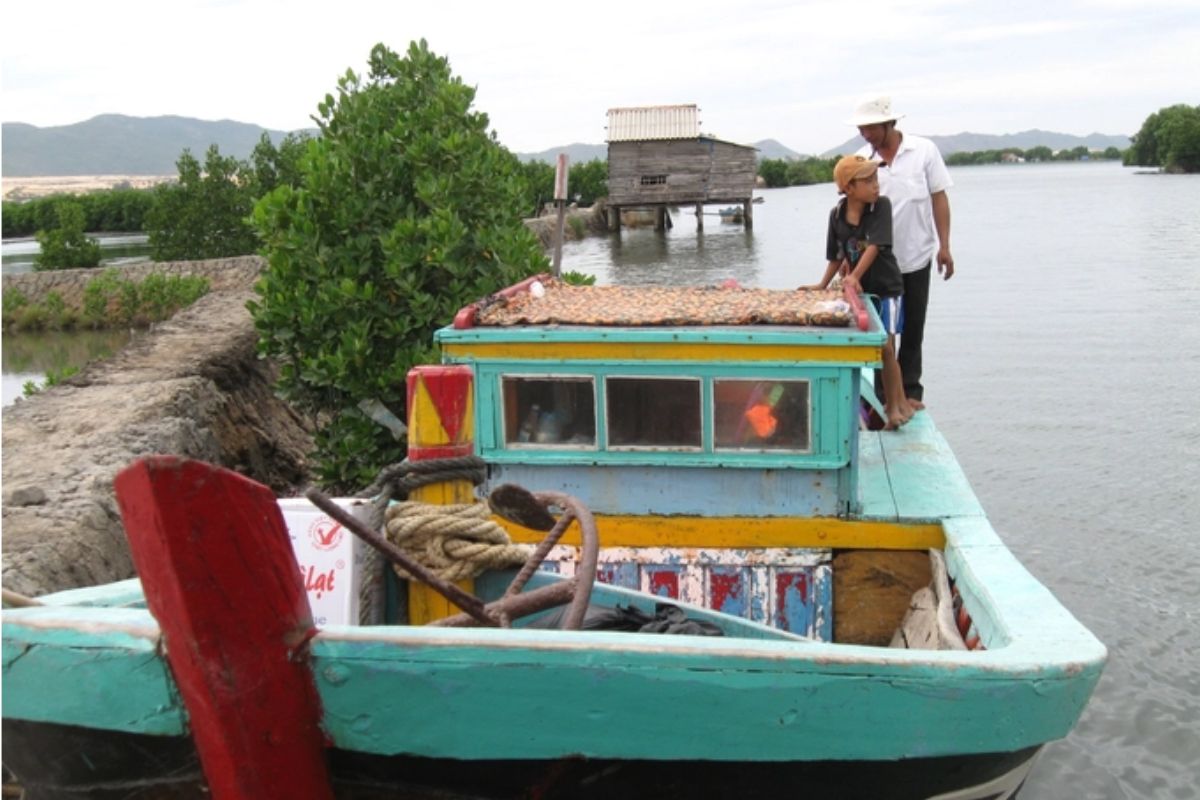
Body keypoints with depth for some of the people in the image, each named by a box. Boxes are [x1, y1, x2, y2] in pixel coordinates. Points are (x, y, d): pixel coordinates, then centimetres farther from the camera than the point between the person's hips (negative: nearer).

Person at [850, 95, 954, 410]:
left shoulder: (924, 150, -4)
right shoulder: (861, 159, -2)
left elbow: (939, 198, -2)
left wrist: (944, 246, -8)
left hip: (916, 256, 0)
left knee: (913, 327, 9)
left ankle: (909, 389, 20)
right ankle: (881, 392, 15)